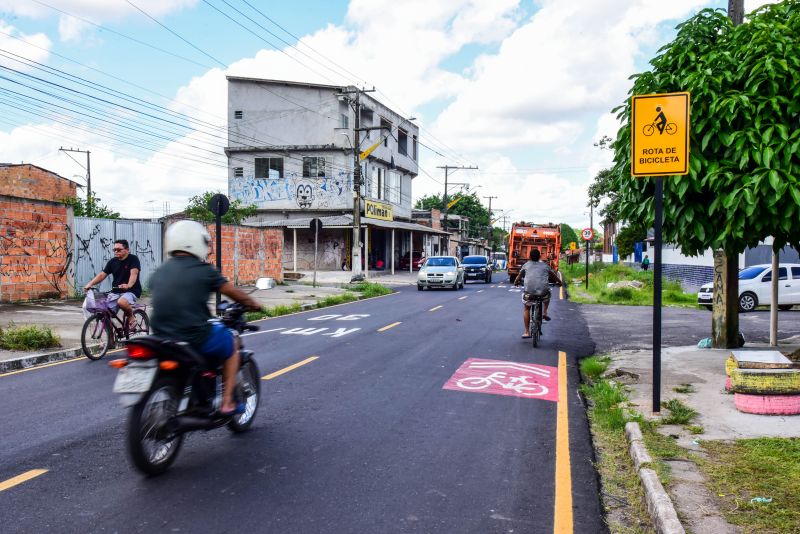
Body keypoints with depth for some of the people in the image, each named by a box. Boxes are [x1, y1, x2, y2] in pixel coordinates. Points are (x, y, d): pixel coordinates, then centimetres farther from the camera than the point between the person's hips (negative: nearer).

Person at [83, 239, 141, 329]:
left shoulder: (133, 259, -6)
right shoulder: (112, 261, 10)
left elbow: (134, 273, -23)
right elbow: (102, 275, 4)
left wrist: (129, 285, -42)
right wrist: (90, 284, -13)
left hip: (131, 291, -5)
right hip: (115, 291, 6)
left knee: (121, 302, -37)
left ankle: (131, 318, -8)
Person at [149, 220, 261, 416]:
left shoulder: (158, 273, 9)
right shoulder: (203, 270, -6)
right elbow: (235, 293, 4)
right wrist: (254, 305, 23)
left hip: (162, 342, 6)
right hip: (196, 339, -6)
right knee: (232, 342, 21)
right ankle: (227, 402, 16)